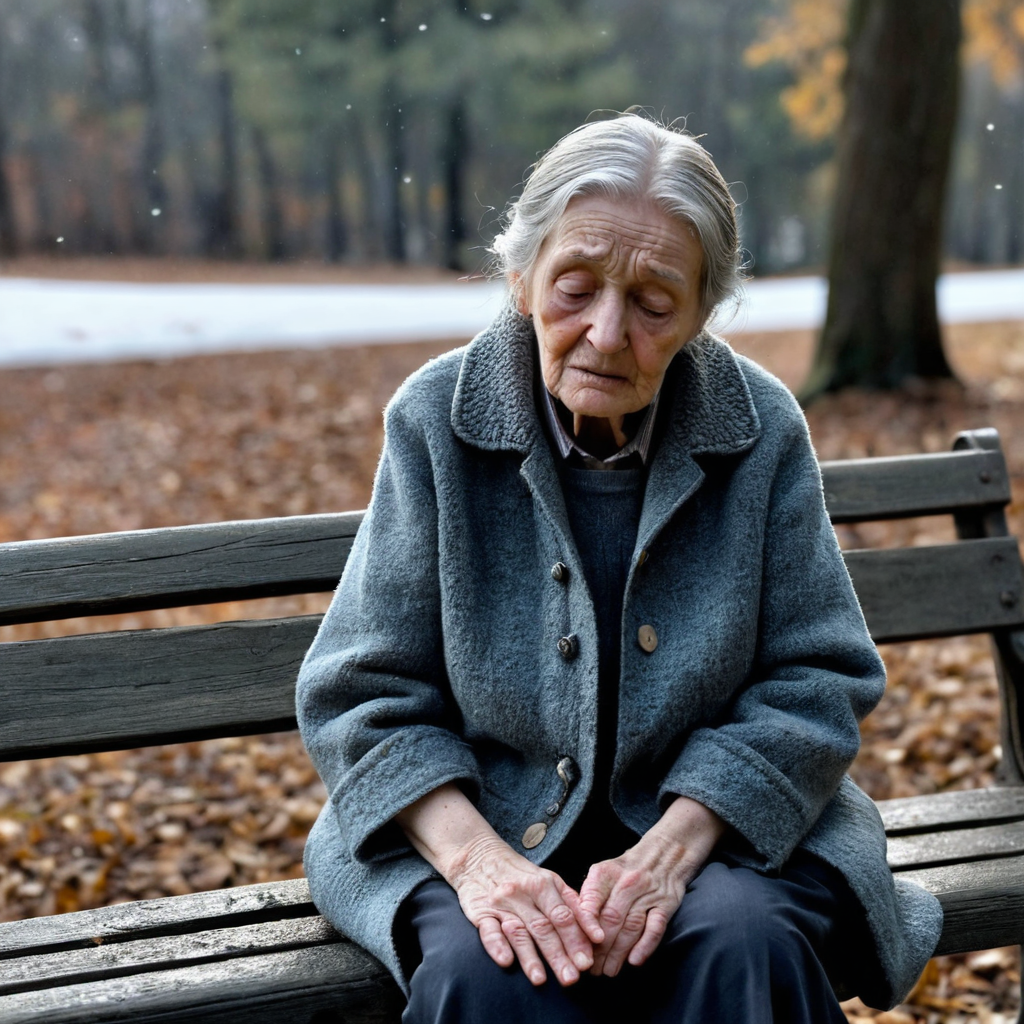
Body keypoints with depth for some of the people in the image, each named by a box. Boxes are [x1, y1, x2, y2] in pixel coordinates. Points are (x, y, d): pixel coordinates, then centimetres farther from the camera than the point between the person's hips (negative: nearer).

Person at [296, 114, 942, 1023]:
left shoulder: (761, 429, -4)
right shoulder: (438, 420, -5)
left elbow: (816, 684, -1)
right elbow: (362, 694, -3)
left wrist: (673, 849, -16)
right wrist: (473, 855, -21)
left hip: (718, 820, 1)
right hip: (487, 819, 0)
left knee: (748, 948, -30)